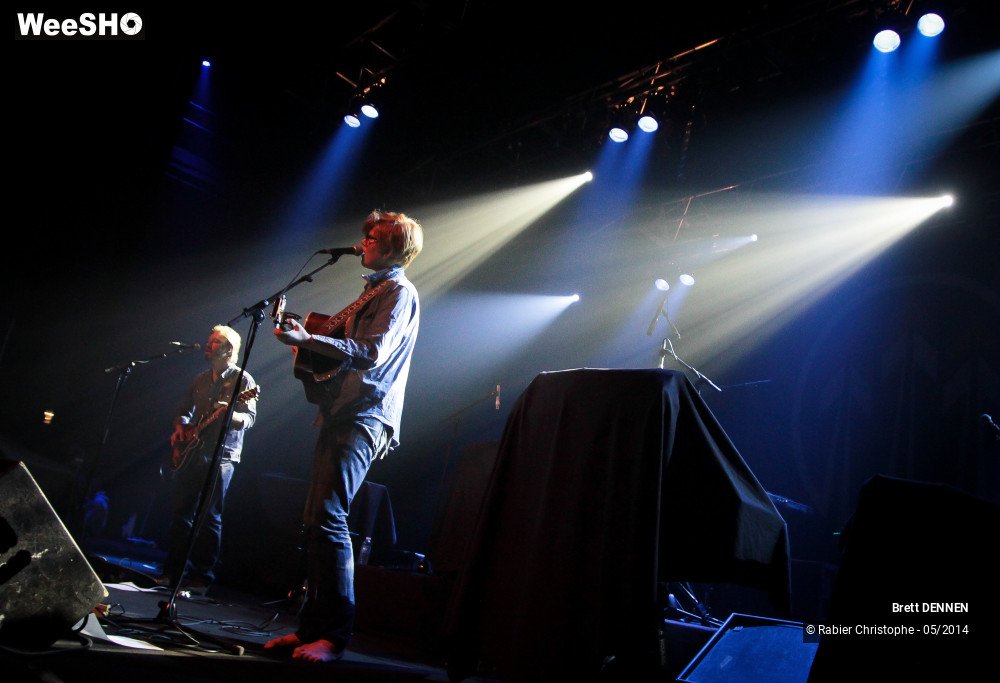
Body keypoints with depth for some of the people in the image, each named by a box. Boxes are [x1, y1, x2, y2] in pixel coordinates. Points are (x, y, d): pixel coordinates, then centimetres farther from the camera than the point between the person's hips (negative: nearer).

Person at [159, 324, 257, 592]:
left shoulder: (242, 379, -3)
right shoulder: (201, 379, 17)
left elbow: (250, 418, -12)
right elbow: (184, 409, 26)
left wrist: (229, 414, -32)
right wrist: (179, 427, 6)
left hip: (220, 455, -6)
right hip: (190, 452, 7)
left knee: (210, 516, -5)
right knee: (182, 512, 7)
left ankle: (202, 577, 1)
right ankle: (174, 570, 16)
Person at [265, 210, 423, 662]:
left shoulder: (399, 293, -4)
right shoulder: (372, 292, 26)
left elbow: (372, 353, -19)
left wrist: (308, 339, -22)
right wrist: (304, 336, 17)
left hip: (363, 419, -10)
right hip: (340, 416, 10)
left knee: (327, 517, -18)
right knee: (316, 521, 8)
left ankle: (334, 635, -14)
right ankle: (310, 627, 14)